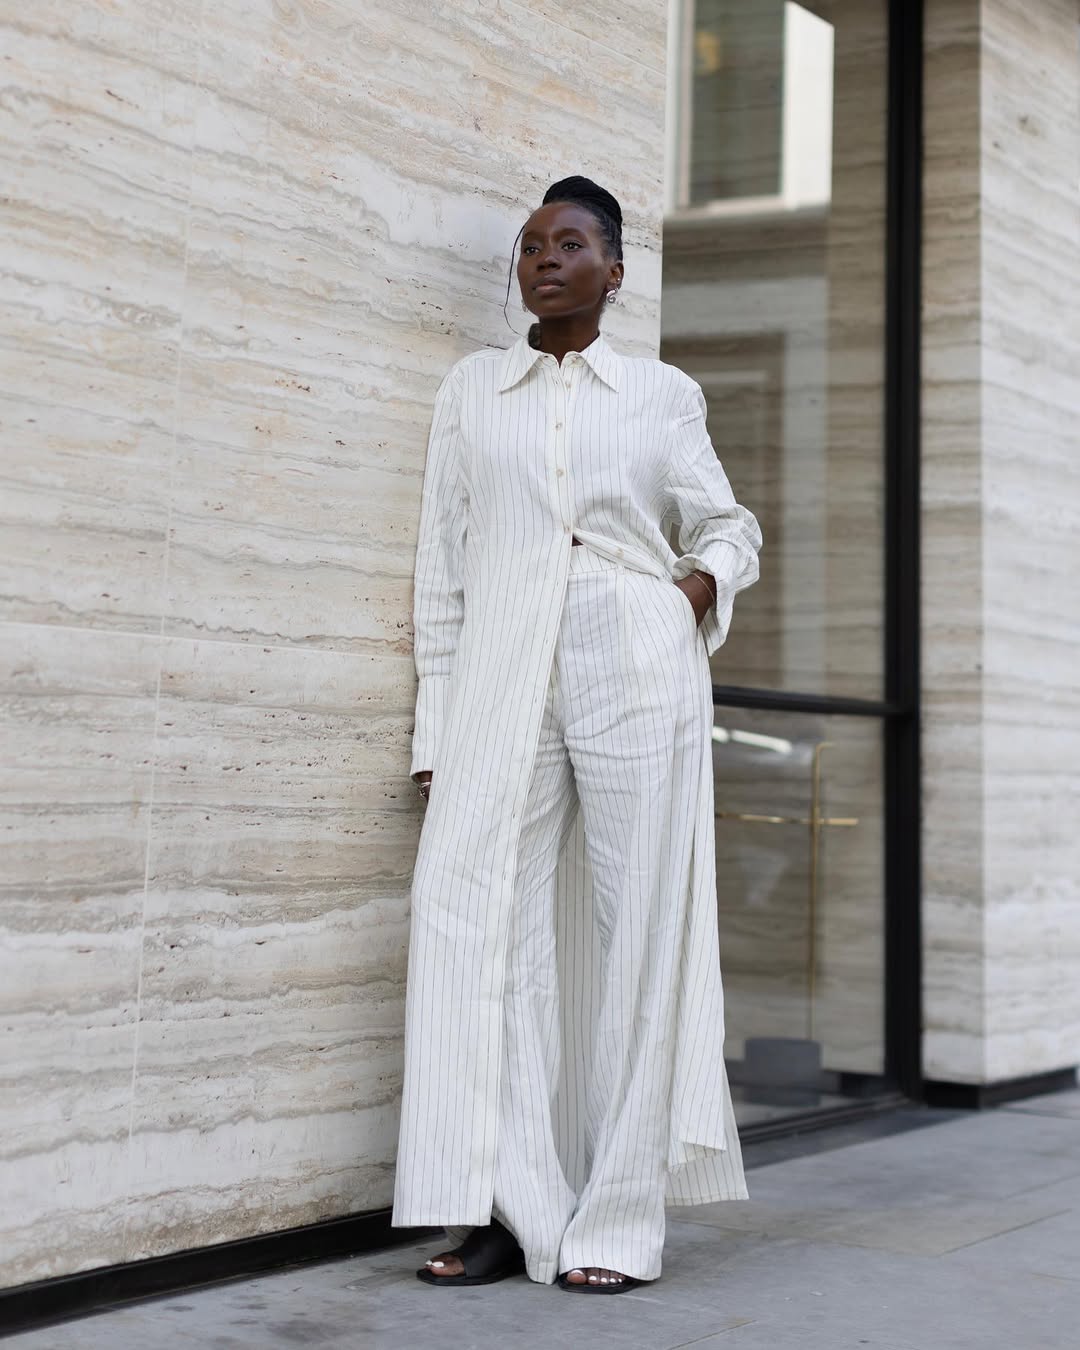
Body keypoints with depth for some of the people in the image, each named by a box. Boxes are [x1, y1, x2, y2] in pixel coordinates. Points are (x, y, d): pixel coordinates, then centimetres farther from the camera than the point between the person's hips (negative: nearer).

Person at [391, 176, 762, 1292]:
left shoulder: (663, 395, 12)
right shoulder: (469, 391, 15)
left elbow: (729, 524, 22)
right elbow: (441, 565, 12)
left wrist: (704, 581, -1)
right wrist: (434, 728, 6)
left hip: (637, 669, -1)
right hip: (501, 679, 1)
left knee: (639, 933, -3)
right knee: (477, 920, -8)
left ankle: (616, 1224, 4)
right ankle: (506, 1211, 0)